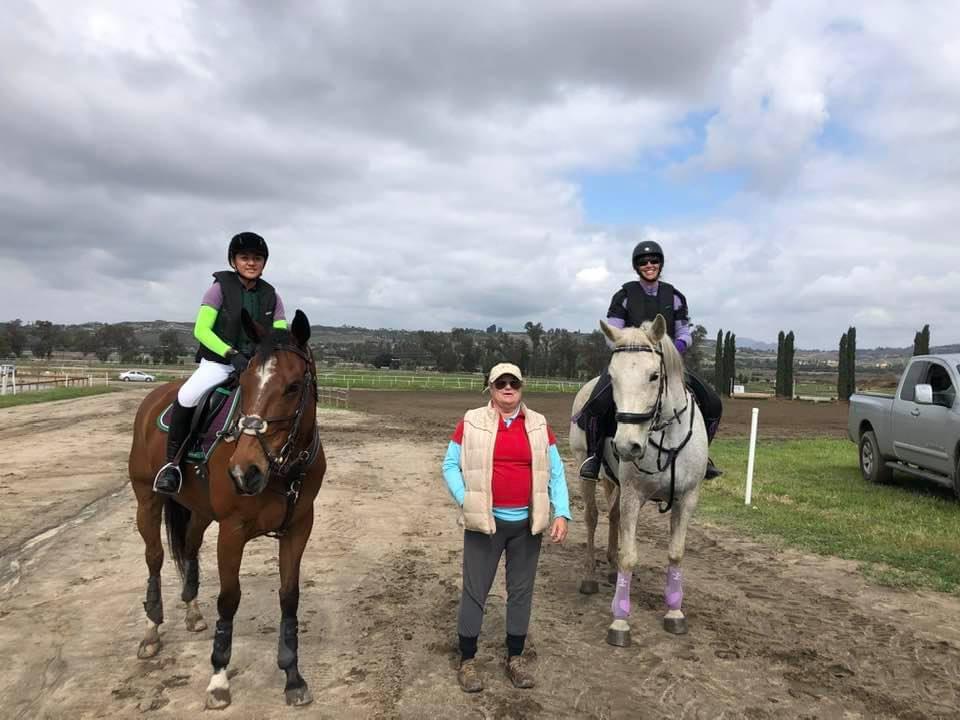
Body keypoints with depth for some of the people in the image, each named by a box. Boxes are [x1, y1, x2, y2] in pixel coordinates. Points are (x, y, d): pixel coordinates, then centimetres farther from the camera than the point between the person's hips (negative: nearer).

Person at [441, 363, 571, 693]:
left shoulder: (539, 426, 3)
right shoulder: (471, 423, -4)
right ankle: (467, 661, 22)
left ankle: (515, 658, 29)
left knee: (521, 591, 13)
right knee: (474, 591, 5)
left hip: (528, 523, 3)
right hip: (485, 521, -2)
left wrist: (562, 514, -6)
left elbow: (556, 473, 4)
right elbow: (450, 466, -1)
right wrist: (467, 503, -12)